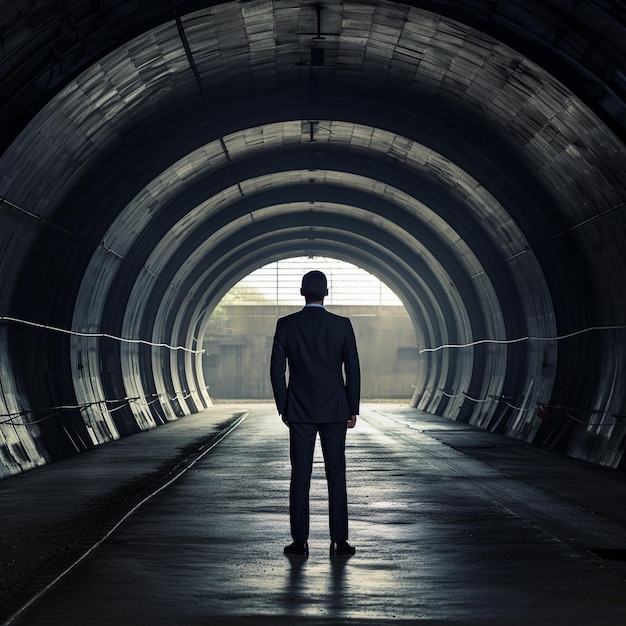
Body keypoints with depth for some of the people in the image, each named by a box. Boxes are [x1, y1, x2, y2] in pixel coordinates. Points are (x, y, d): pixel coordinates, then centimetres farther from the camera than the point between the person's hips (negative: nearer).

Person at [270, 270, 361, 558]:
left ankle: (300, 541, 3)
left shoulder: (286, 325, -2)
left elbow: (277, 369, -1)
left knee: (300, 475, 3)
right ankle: (339, 541, 5)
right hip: (335, 410, 0)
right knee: (336, 475, 5)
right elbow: (352, 369, -2)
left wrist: (283, 408, 7)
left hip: (299, 411, 0)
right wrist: (353, 409, 5)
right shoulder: (342, 325, -3)